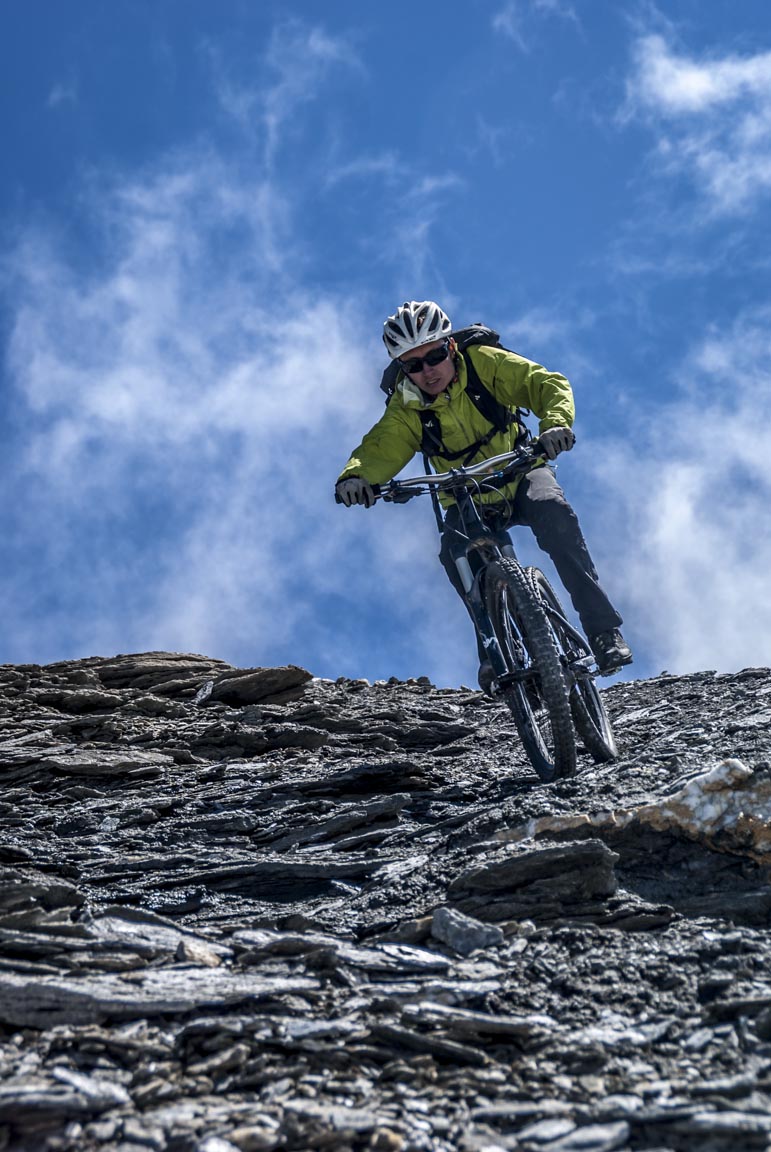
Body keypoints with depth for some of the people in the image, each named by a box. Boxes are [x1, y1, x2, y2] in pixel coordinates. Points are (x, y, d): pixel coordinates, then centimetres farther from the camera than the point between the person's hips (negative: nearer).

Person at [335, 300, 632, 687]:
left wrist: (555, 422, -44)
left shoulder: (483, 363, -16)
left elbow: (546, 384, -22)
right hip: (468, 502, 1)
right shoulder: (406, 408, -11)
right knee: (454, 551, -30)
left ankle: (604, 630, -30)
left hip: (520, 476, -1)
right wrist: (355, 475, -47)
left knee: (553, 511, -33)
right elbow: (380, 447, -23)